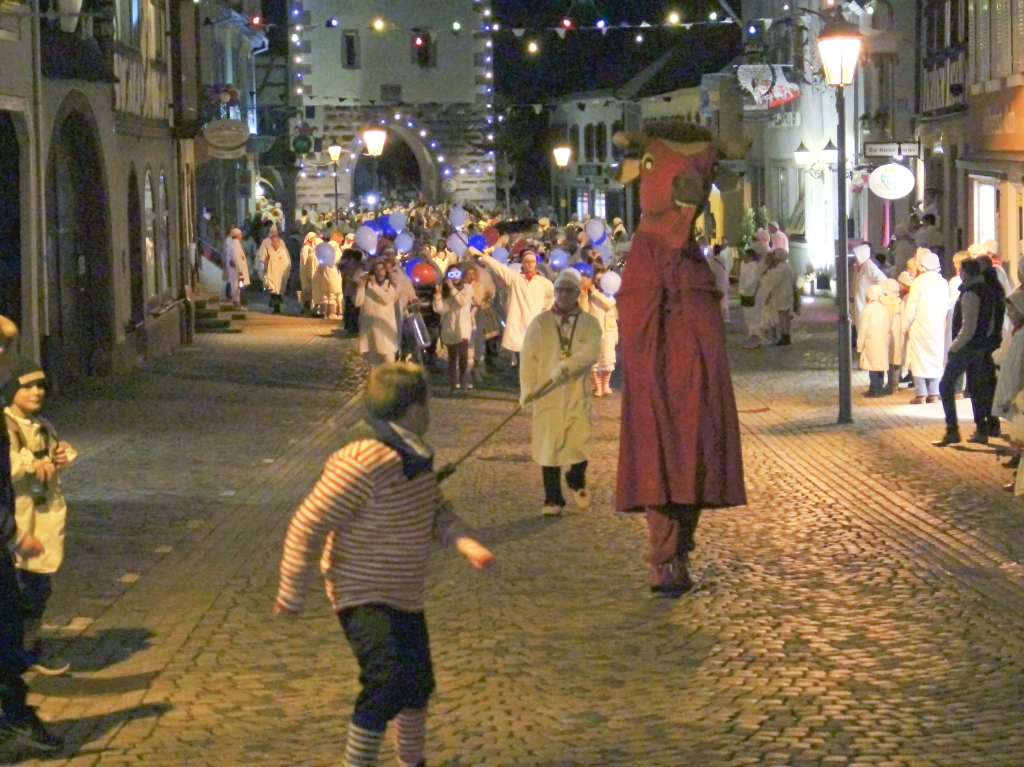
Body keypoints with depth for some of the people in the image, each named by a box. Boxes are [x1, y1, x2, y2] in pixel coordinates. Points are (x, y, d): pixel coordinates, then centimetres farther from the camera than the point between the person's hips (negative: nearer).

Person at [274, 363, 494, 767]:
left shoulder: (416, 457, 3)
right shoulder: (362, 463, -26)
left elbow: (437, 511, 14)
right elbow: (307, 526, -23)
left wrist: (466, 544, -7)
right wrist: (291, 595, -17)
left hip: (405, 596, 9)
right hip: (363, 596, -9)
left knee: (418, 683, 19)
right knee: (389, 680, -24)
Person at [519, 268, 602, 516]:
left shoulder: (589, 324, 5)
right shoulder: (540, 323, 6)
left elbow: (591, 352, -12)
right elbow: (529, 358, 3)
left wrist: (566, 366, -27)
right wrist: (527, 390, -7)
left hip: (578, 393, 0)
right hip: (547, 394, 0)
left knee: (581, 442, -2)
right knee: (549, 446, -2)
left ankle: (577, 481, 27)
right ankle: (553, 499, 8)